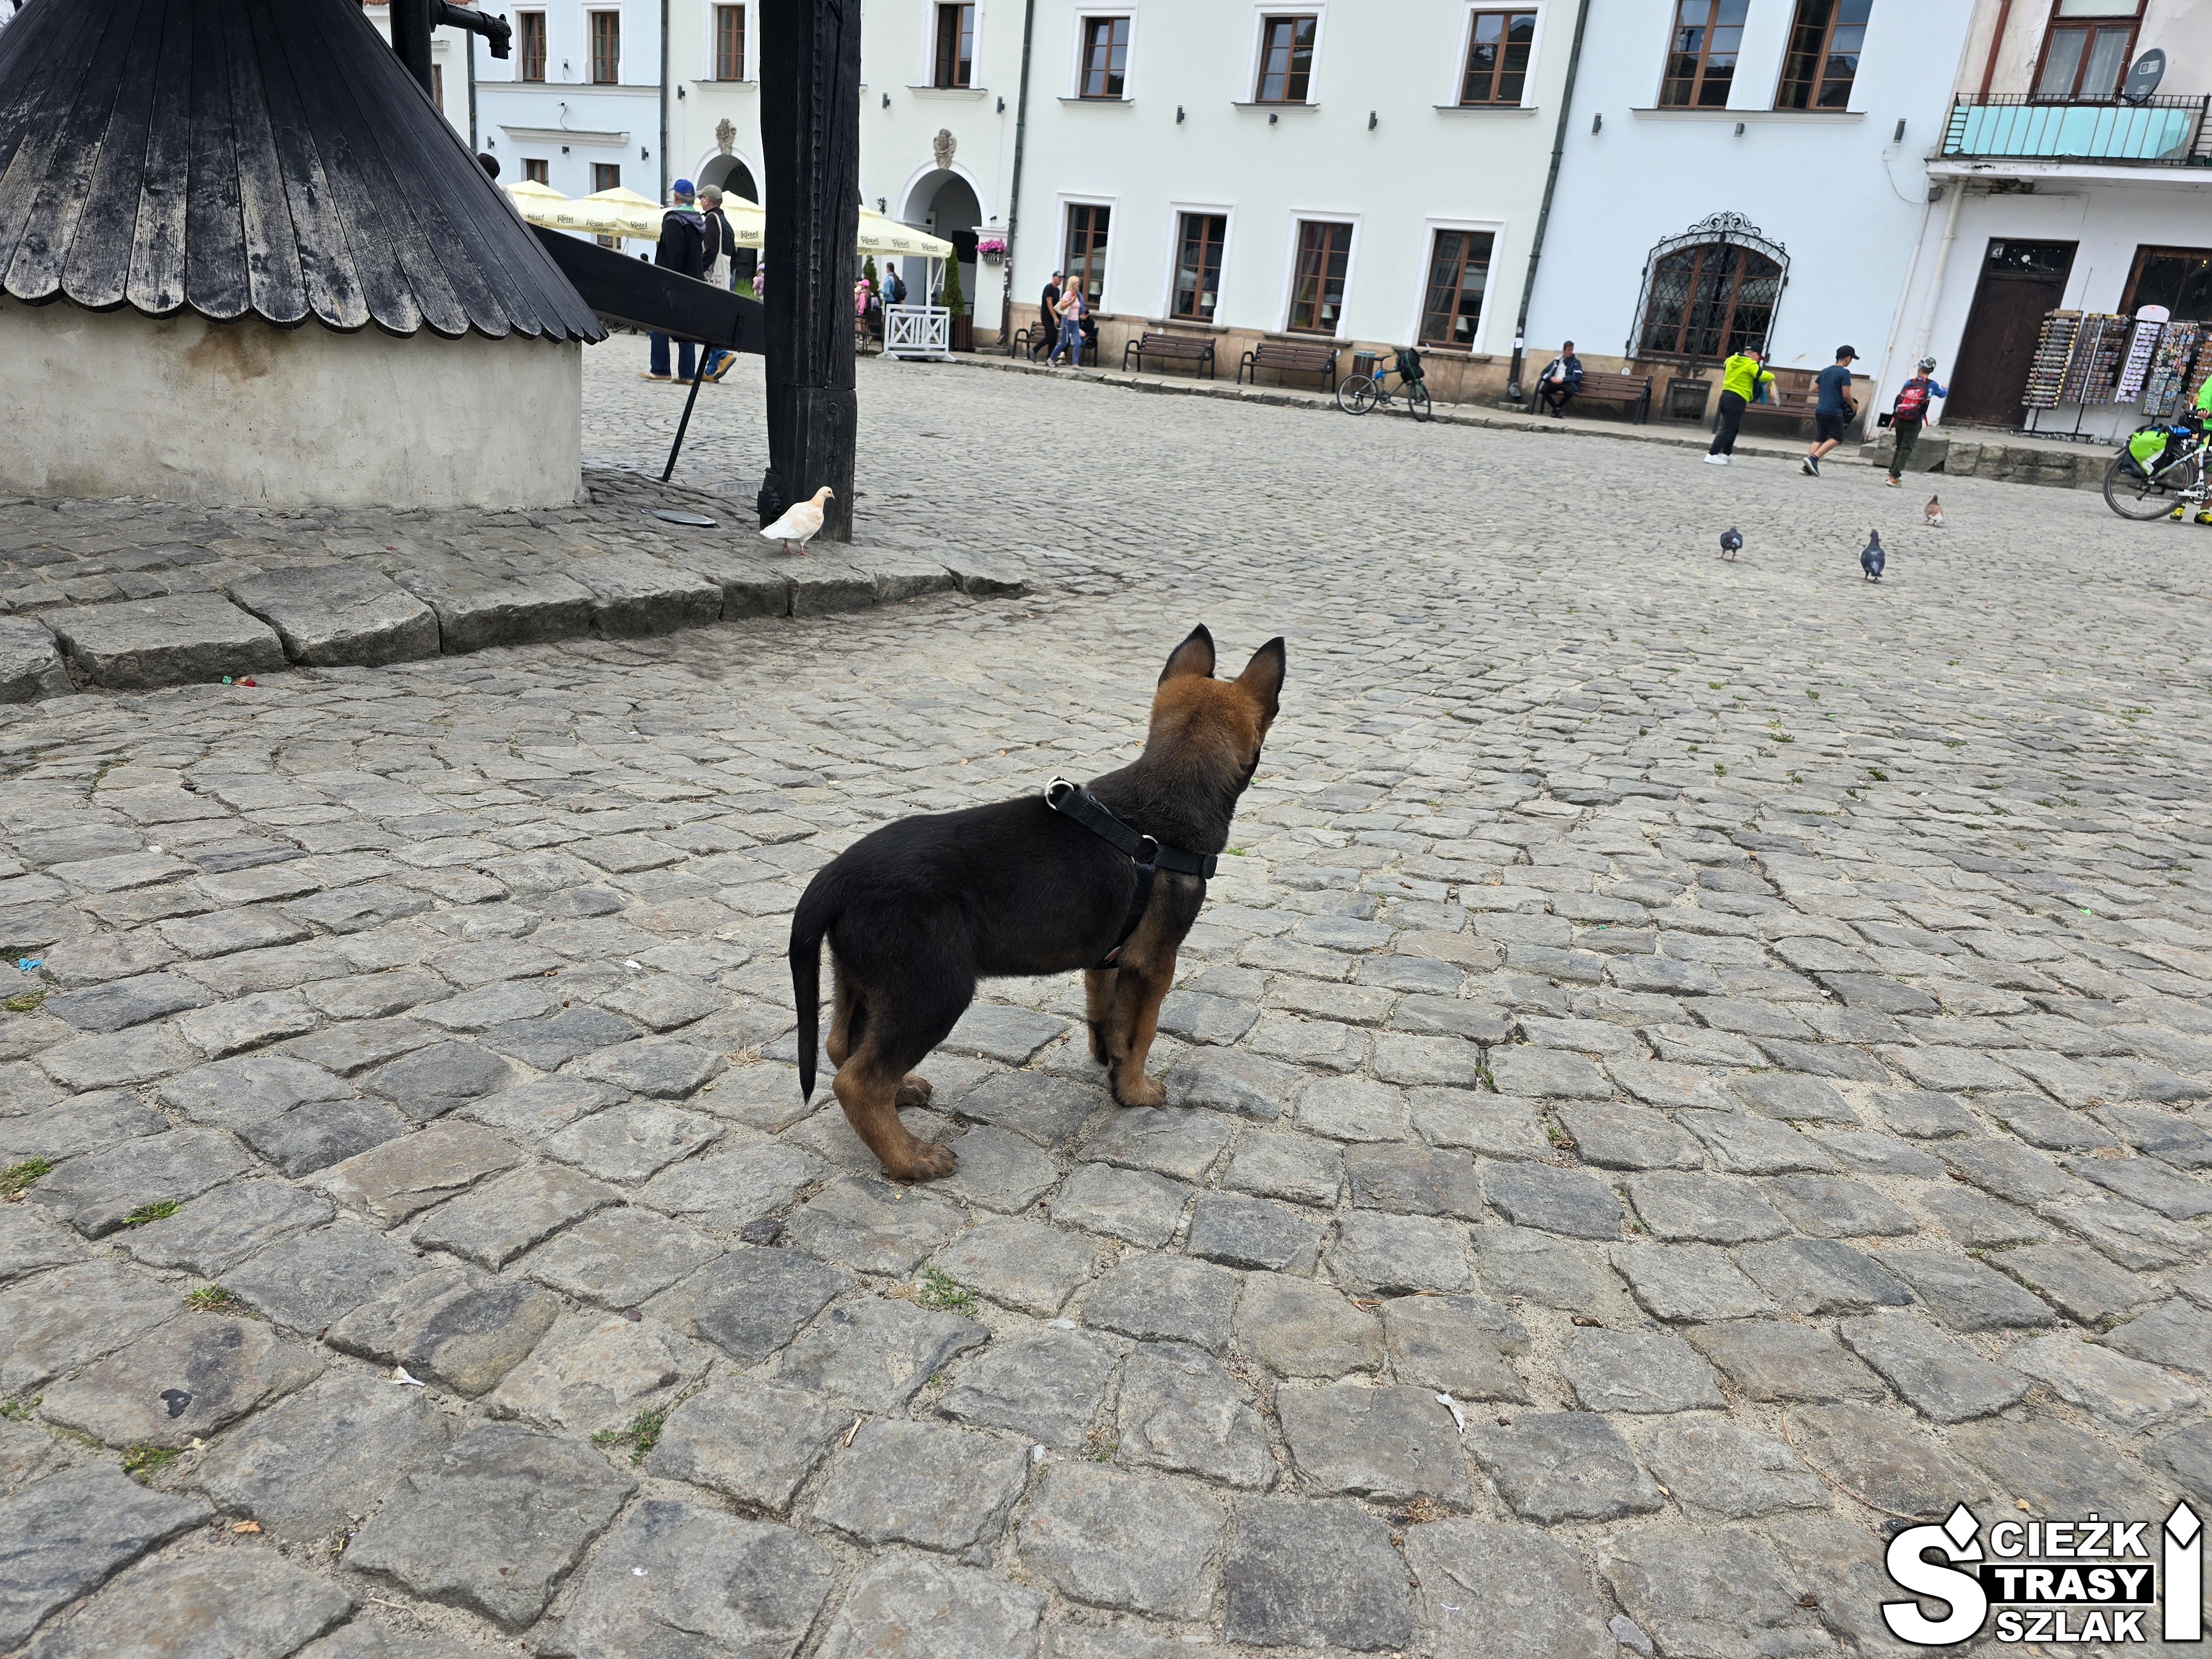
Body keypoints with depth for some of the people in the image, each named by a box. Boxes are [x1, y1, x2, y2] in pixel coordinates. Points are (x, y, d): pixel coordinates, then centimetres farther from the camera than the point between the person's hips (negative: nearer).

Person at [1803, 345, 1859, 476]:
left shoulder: (1825, 371, 12)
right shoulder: (1844, 373, -9)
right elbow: (1846, 394, -12)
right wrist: (1854, 406, 4)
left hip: (1820, 410, 7)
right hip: (1834, 411, -7)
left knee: (1819, 439, 10)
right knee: (1836, 438, 3)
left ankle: (1808, 467, -2)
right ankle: (1813, 458, -14)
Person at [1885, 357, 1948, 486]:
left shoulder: (1909, 383, 10)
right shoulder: (1931, 385, 5)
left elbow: (1898, 400, 9)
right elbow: (1942, 394, 25)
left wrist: (1893, 418, 15)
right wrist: (1946, 389, 48)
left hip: (1900, 420, 3)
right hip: (1914, 422, -3)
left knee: (1899, 447, 18)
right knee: (1906, 449, -2)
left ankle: (1892, 473, 19)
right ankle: (1893, 477, -11)